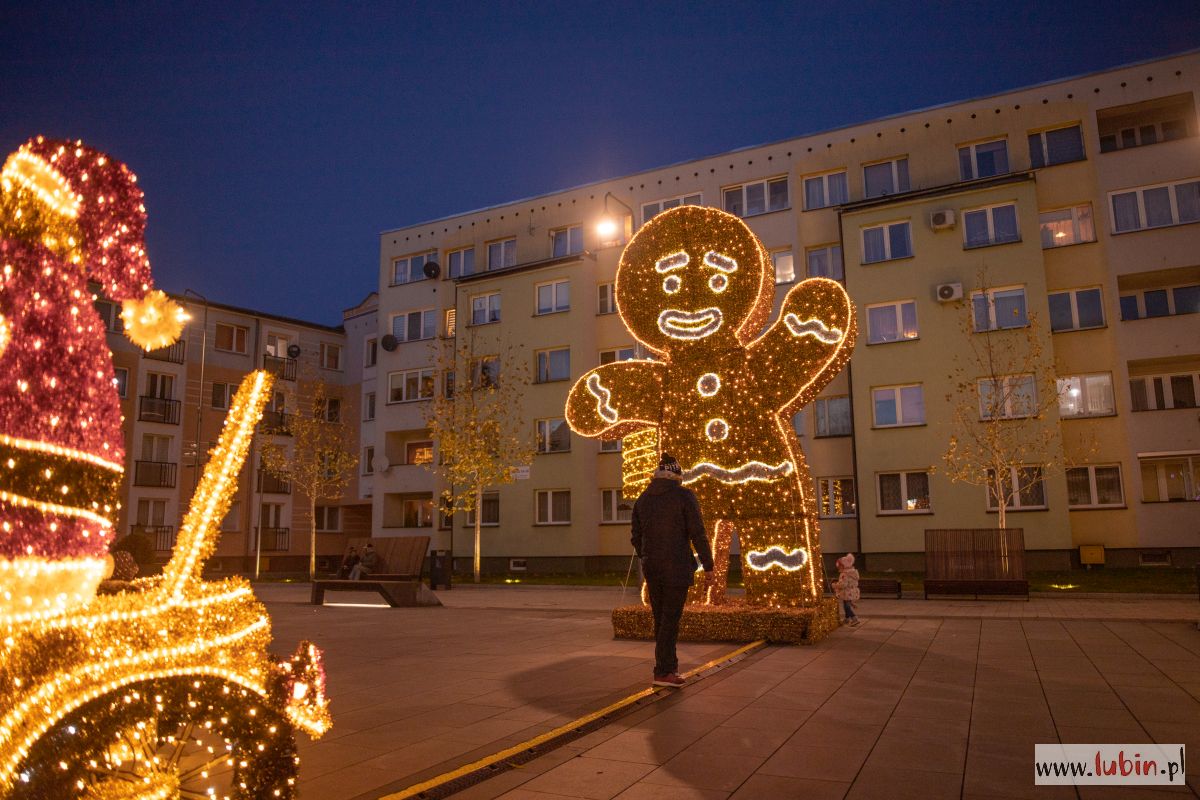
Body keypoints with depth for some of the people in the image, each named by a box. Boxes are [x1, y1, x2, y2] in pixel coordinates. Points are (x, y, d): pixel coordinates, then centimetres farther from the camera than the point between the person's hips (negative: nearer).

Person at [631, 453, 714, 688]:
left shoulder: (643, 499, 8)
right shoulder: (684, 496, -7)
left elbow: (636, 537, 11)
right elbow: (698, 534, -11)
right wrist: (708, 565, -3)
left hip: (652, 568, 5)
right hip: (677, 567, -5)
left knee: (661, 618, 15)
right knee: (671, 619, -1)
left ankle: (669, 665, 22)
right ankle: (663, 672, -2)